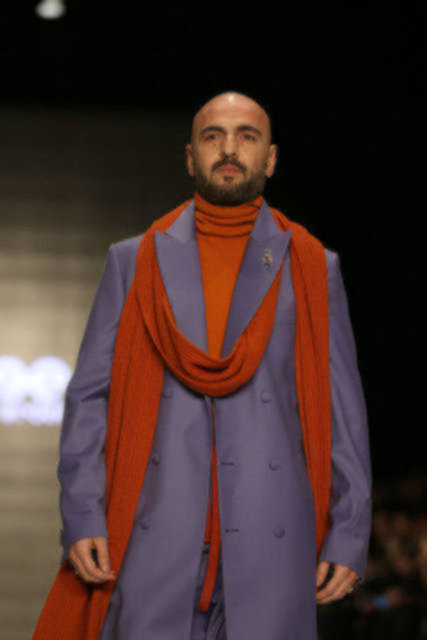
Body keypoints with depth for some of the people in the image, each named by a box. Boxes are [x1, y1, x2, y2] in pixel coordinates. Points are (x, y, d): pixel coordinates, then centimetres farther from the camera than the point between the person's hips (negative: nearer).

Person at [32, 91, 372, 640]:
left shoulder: (313, 270, 12)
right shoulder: (133, 262, 13)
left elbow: (342, 408, 10)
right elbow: (89, 394, 9)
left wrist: (349, 534, 3)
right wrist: (82, 516, -2)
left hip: (271, 540, 0)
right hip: (158, 533, 0)